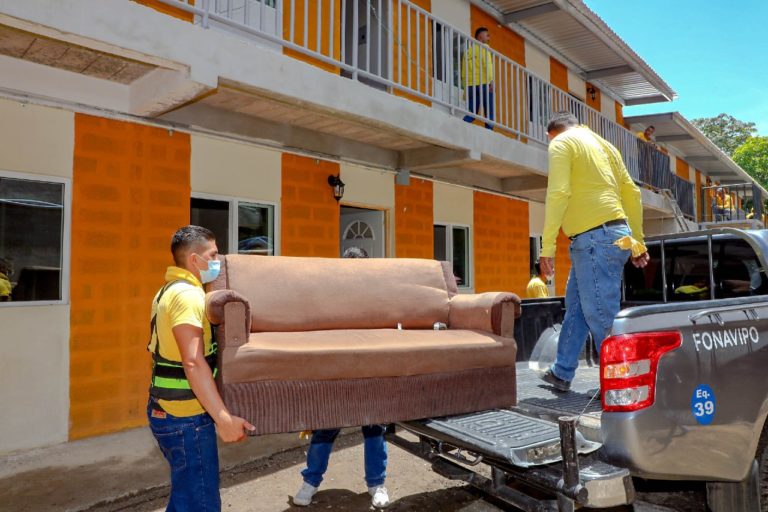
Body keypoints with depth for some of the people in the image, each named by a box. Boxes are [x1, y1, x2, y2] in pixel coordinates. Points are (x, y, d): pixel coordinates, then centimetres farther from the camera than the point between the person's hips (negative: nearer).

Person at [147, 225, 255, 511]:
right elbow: (193, 362, -28)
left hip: (169, 410, 10)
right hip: (185, 417, -10)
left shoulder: (169, 291, 14)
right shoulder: (187, 295, -19)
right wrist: (223, 418, -31)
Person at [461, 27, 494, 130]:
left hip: (471, 85, 6)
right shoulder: (483, 47, 5)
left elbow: (464, 71, 18)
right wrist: (491, 80, -18)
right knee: (489, 113, -5)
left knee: (471, 114, 5)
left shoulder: (468, 50, 23)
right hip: (483, 84, -6)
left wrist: (466, 87, 18)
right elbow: (487, 64, -11)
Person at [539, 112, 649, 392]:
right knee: (576, 306, 17)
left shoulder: (561, 143, -1)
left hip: (595, 238, -9)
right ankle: (562, 373, 26)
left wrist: (547, 246, -16)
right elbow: (632, 193, 20)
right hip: (615, 235, 9)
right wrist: (637, 241, 23)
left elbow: (558, 193, -16)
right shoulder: (602, 143, 23)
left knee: (601, 315, -6)